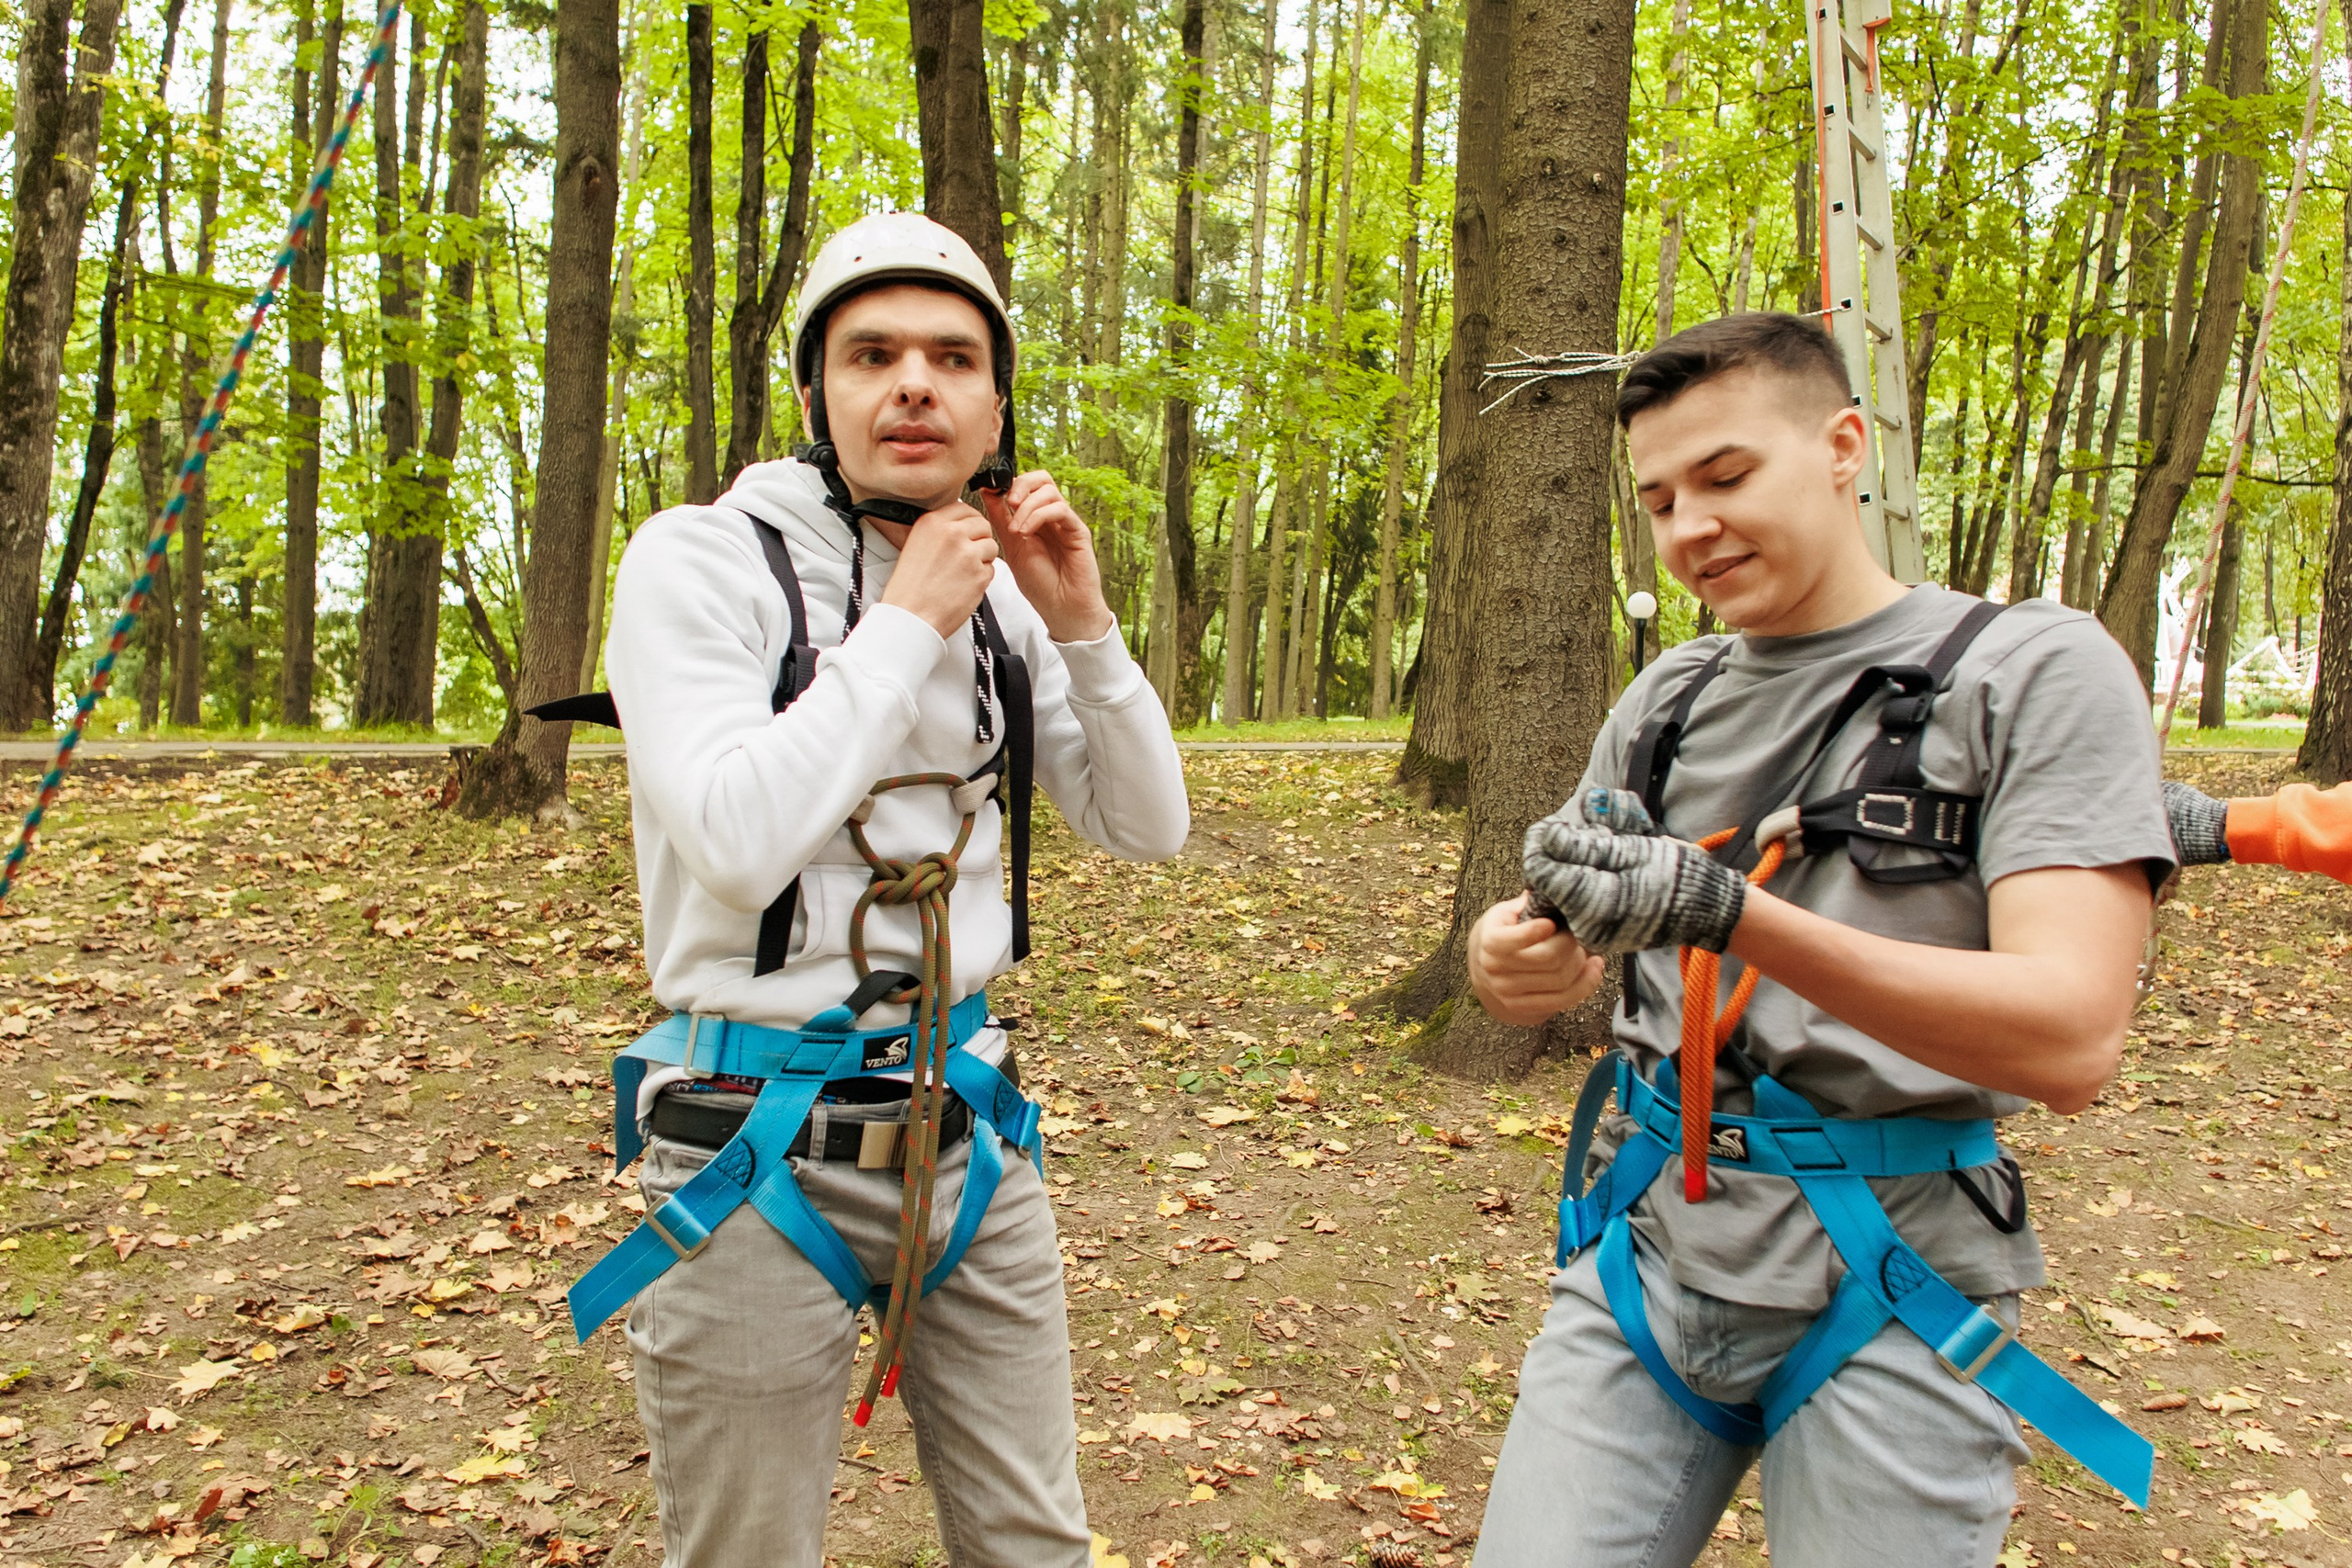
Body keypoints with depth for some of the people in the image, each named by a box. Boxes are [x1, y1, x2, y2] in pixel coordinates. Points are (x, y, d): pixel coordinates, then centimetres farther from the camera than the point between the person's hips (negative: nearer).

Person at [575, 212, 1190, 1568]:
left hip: (967, 1128, 5)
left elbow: (1151, 829, 6)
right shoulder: (701, 561, -11)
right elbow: (738, 843, -25)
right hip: (762, 1150, -5)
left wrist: (1082, 626, -7)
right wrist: (905, 623, -18)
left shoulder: (996, 594, 6)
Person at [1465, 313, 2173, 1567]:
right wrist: (1512, 955, -15)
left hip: (1888, 1292, -3)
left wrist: (1725, 911, -30)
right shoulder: (1666, 700, 8)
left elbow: (2069, 1040, -19)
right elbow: (1545, 966, 10)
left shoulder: (2035, 672, -7)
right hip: (1646, 1255, 4)